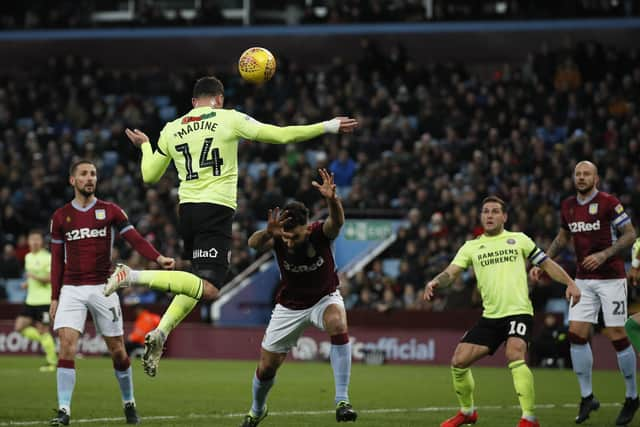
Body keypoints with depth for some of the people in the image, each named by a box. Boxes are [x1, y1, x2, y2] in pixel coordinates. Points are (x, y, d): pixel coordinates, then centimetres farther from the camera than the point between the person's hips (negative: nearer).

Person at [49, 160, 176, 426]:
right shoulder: (61, 217, 8)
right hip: (71, 290, 1)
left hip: (103, 289, 0)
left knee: (117, 351, 4)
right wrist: (54, 298, 7)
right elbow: (57, 261, 11)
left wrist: (158, 258, -24)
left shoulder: (110, 212, 4)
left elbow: (135, 239, -6)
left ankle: (129, 404, 24)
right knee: (67, 346, -15)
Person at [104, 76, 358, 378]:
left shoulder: (171, 130, 13)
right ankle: (133, 276, -28)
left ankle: (160, 333, 2)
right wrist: (329, 127, 8)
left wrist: (145, 146, 41)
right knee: (208, 290, -14)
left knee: (199, 281, 23)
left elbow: (150, 175, 20)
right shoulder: (229, 119, 2)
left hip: (187, 208, 6)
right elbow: (281, 135, -1)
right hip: (217, 209, -6)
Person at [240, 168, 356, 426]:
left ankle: (342, 400, -34)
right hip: (289, 306, 2)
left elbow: (337, 221, -49)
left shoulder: (320, 233, -27)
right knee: (266, 368, 7)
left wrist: (332, 199, -71)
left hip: (324, 298, -2)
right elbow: (253, 243, -43)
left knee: (338, 325, -37)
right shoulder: (277, 238, -23)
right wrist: (267, 233, -66)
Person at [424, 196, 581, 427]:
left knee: (515, 356, -29)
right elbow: (452, 272, 2)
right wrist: (435, 282, -20)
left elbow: (547, 263, 11)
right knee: (459, 361, -1)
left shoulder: (518, 239, 9)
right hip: (490, 316, 4)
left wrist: (570, 283, -3)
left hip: (518, 312, -4)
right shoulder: (471, 247, 13)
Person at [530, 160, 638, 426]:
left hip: (611, 278, -6)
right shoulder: (568, 206, 7)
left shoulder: (608, 203, -11)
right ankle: (587, 397, 7)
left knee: (617, 336, -5)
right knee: (576, 334, -4)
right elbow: (563, 237, 23)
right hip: (583, 279, 6)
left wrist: (604, 254, -21)